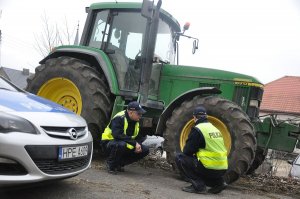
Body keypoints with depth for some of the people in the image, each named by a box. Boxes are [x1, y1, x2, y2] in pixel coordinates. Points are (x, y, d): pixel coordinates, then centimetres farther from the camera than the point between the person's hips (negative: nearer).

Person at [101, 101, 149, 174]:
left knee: (145, 150, -6)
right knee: (121, 145, -42)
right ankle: (110, 164, -11)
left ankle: (120, 163, 4)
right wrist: (134, 143, -33)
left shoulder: (136, 121, 2)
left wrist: (137, 146, -10)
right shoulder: (119, 118, -24)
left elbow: (136, 137, 13)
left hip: (126, 144, 8)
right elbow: (118, 135, -35)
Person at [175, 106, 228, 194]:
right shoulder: (213, 128, 15)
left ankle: (198, 185, -5)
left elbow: (187, 151, -5)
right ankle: (218, 182, 14)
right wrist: (196, 154, 30)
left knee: (179, 157, 1)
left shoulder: (197, 129, -9)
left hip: (210, 168, -8)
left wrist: (193, 153, 16)